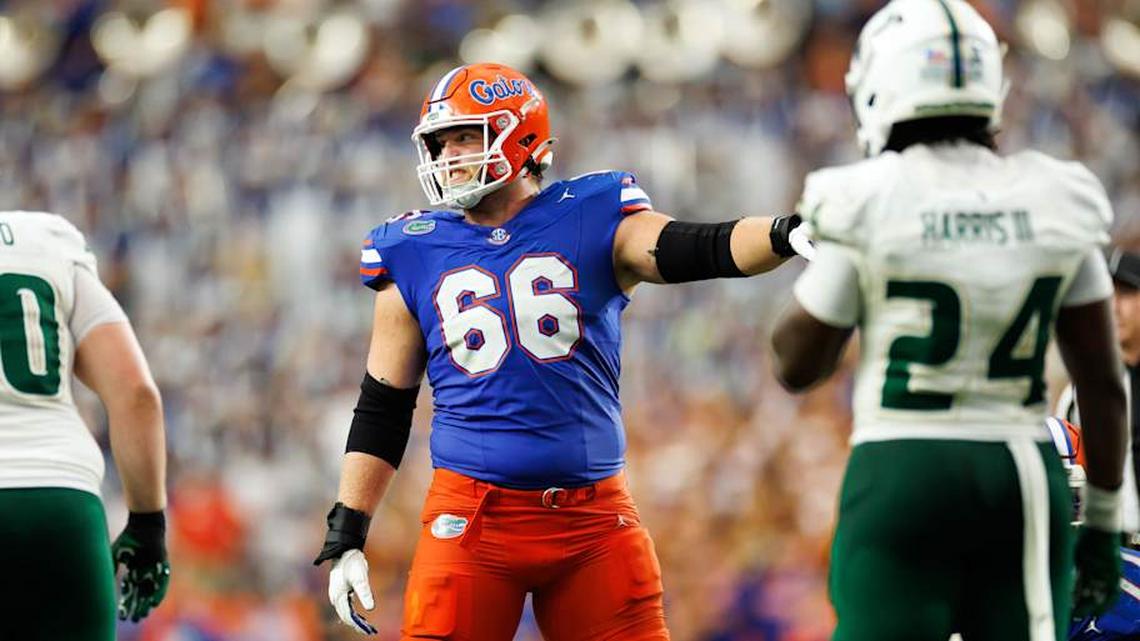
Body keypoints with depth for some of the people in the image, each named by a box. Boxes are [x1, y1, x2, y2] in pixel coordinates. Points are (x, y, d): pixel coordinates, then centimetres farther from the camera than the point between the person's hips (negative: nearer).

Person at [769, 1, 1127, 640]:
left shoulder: (870, 204, -8)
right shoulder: (1056, 205, 3)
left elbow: (797, 366, 2)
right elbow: (1103, 379, 5)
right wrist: (1103, 524, 13)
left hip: (904, 480, -3)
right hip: (1026, 482, 3)